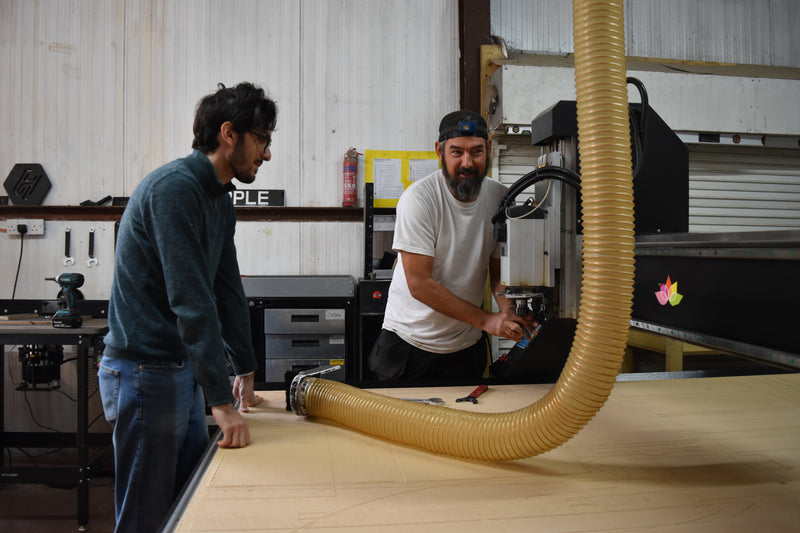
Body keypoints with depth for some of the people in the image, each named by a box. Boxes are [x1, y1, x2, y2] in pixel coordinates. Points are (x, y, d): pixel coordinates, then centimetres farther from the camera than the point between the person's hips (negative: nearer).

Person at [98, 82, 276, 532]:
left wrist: (246, 372, 21)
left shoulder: (222, 202, 12)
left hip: (181, 372, 9)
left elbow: (228, 292, 18)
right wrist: (222, 401, -26)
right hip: (145, 372, -9)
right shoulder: (175, 187, -19)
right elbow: (191, 300, -26)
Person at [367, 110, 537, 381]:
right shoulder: (419, 198, -20)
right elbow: (419, 284, -23)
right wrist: (486, 320, -25)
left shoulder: (500, 197, -5)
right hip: (410, 343, -4)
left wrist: (508, 309, -21)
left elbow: (499, 269, 0)